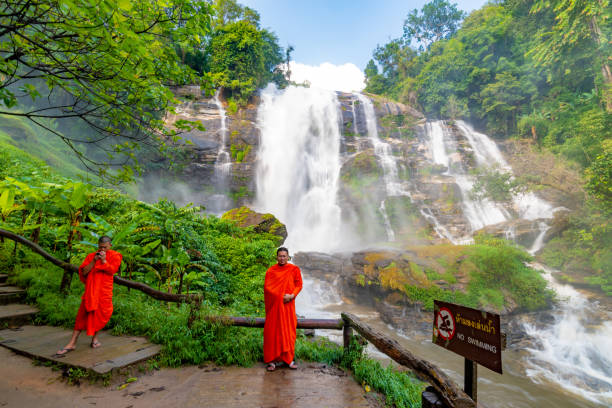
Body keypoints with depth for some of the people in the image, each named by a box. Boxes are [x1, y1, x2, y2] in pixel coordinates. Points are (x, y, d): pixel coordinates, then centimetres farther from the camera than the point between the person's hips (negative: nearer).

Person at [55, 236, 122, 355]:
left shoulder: (114, 256, 4)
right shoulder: (91, 256, 8)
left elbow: (112, 270, -9)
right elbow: (83, 272, -1)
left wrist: (104, 260, -16)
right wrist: (94, 261, -12)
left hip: (105, 291, -1)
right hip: (91, 289, 1)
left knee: (100, 314, 5)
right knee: (83, 314, 0)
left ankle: (95, 337, 26)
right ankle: (72, 343, 7)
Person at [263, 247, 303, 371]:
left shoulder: (294, 270, 4)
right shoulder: (271, 271, 2)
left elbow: (299, 285, 3)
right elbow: (267, 287, -4)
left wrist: (292, 295, -14)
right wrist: (281, 296, -13)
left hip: (288, 305, 1)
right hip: (274, 305, -1)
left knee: (288, 331, 6)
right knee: (273, 331, 1)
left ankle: (288, 358, 19)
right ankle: (272, 360, 11)